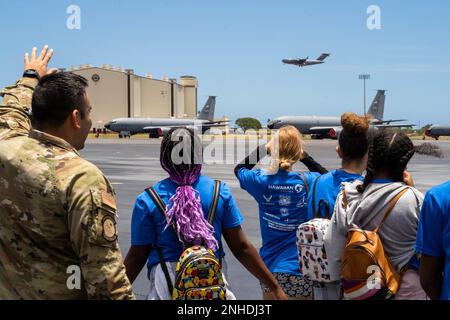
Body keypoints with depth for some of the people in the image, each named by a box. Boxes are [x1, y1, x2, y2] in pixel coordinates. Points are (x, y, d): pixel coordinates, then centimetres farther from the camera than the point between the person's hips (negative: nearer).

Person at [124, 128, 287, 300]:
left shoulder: (148, 200, -8)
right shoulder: (220, 191, -4)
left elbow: (137, 256, -4)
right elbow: (241, 247, -4)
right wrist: (275, 287, 3)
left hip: (166, 282, 0)